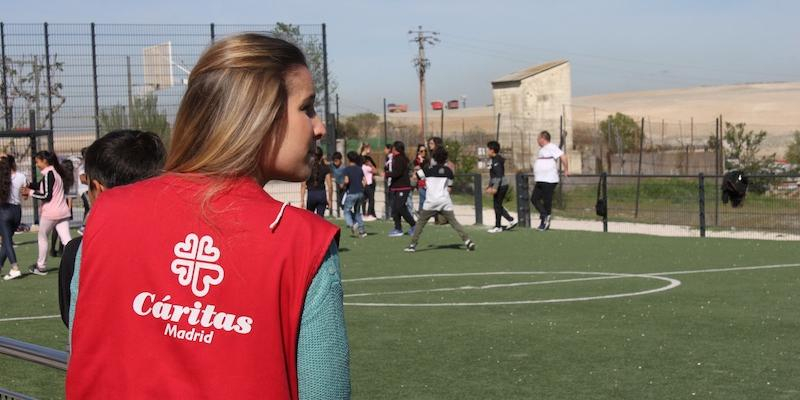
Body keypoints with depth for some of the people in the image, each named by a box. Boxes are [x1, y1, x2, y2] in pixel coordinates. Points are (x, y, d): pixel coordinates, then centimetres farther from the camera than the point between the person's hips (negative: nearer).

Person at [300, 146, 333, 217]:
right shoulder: (325, 168, -1)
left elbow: (303, 185, -6)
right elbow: (330, 186, -3)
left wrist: (302, 201, -5)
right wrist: (330, 199, 8)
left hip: (311, 195, -1)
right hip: (322, 195, 1)